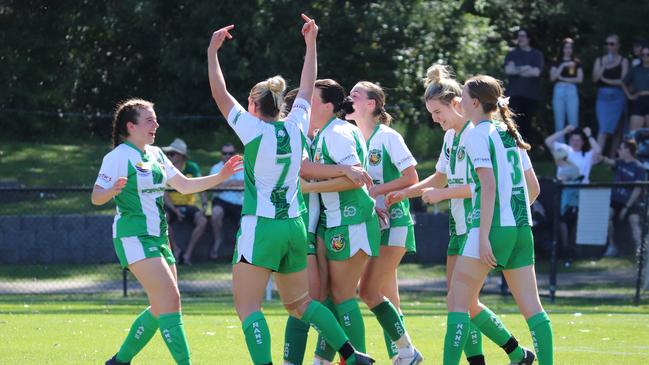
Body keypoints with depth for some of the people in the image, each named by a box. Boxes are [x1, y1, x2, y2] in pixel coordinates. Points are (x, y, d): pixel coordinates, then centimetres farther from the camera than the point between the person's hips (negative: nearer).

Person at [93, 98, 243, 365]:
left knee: (161, 308, 10)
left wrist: (220, 177, 10)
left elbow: (184, 185, 19)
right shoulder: (119, 156, -10)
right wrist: (113, 190, -33)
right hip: (134, 237, -9)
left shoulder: (155, 154, 14)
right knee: (170, 300, -18)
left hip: (157, 238, 9)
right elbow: (96, 197, -12)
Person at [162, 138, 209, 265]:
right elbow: (165, 195, -8)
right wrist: (175, 211, -22)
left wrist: (204, 204, -23)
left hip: (188, 205, 1)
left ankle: (188, 253, -17)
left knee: (203, 221, -28)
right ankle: (176, 251, -18)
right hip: (171, 206, -1)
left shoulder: (192, 168, 2)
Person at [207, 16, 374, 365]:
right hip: (294, 227, 7)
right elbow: (307, 88, 21)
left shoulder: (254, 130, -9)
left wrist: (212, 52, 4)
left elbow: (220, 95, -4)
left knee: (247, 308, -7)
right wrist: (311, 44, 29)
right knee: (299, 303, 19)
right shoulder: (295, 127, 5)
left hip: (261, 227, -7)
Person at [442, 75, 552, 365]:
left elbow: (489, 186, -16)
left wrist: (484, 236, -18)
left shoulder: (477, 134, -7)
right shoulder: (509, 133, 15)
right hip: (521, 227, 7)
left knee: (458, 302, -1)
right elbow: (533, 187, 18)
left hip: (492, 228, -7)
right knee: (530, 305, 5)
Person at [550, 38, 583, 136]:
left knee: (573, 121, -8)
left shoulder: (577, 63, 11)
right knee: (559, 121, -1)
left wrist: (564, 79, -3)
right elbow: (552, 77, 0)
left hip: (572, 91, -1)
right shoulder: (556, 62, 11)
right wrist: (563, 66, -8)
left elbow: (579, 79, 2)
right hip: (559, 91, 1)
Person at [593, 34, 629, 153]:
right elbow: (595, 78, 0)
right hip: (602, 97, 1)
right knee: (603, 128, -10)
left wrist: (606, 80, -6)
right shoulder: (599, 60, 10)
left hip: (617, 97, -1)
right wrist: (604, 66, -11)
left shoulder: (623, 61, 1)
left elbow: (623, 81, -6)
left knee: (615, 128, 0)